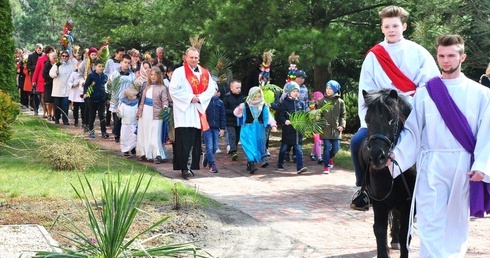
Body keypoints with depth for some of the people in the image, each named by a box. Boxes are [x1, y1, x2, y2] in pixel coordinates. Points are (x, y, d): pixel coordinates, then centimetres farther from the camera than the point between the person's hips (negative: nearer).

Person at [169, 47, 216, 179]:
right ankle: (184, 168, -6)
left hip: (198, 113, 5)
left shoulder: (205, 73, 12)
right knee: (184, 142, -9)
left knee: (194, 142, 6)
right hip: (183, 112, -5)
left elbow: (211, 89, 6)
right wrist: (190, 98, -13)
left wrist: (200, 98, -10)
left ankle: (191, 166, 13)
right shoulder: (179, 72, -2)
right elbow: (173, 89, -11)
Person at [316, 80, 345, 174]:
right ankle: (326, 166, 6)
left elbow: (343, 115, 8)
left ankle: (330, 157, 37)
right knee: (327, 147, -5)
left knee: (336, 148, 3)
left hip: (336, 129, 1)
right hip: (325, 128, -1)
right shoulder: (322, 101, 3)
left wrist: (342, 125, -5)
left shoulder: (340, 102, 5)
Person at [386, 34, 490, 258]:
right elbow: (412, 131, 3)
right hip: (431, 167, 0)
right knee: (431, 222, -4)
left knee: (457, 221, 12)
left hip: (464, 168, 1)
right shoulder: (425, 93, 4)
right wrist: (396, 156, -9)